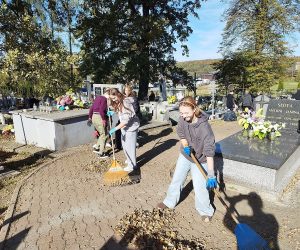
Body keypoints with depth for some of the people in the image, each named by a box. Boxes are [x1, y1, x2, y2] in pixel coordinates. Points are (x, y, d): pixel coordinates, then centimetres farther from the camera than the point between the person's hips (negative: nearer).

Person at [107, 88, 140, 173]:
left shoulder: (126, 103, -25)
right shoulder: (118, 103, 2)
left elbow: (126, 120, -28)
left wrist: (115, 128, -28)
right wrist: (113, 112, 3)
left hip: (131, 127, -9)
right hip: (124, 127, 9)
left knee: (130, 146, 0)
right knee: (124, 145, 19)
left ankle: (132, 165, 15)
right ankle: (129, 160, 40)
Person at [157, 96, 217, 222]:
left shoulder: (204, 127, -33)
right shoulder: (182, 119, -18)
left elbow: (209, 152, -33)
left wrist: (211, 175, -35)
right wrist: (185, 146, -17)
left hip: (200, 160, -5)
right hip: (184, 155, 5)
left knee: (200, 187, 1)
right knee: (176, 180, 16)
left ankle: (206, 211, 27)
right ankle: (169, 202, 37)